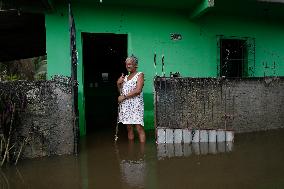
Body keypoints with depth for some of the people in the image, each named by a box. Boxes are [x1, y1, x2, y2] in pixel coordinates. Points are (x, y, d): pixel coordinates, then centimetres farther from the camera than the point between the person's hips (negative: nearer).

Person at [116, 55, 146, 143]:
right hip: (125, 105, 6)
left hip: (136, 104, -6)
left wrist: (124, 97, -12)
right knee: (129, 128, 7)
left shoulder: (140, 75, 0)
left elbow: (138, 90, -13)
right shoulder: (125, 77, 19)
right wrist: (118, 84, 3)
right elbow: (121, 91, 21)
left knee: (139, 128, -9)